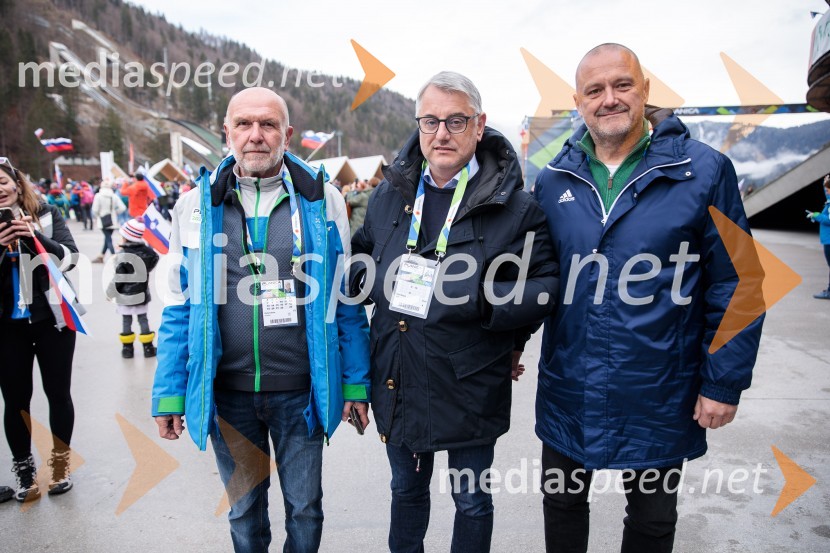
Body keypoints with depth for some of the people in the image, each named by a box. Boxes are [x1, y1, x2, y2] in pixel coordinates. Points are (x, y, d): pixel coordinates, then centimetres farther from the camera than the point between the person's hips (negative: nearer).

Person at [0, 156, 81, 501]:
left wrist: (35, 236, -23)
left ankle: (60, 464, 25)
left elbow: (69, 258, -9)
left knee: (58, 393, 8)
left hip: (51, 320, -1)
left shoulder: (47, 215, 0)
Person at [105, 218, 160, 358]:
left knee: (126, 321, 7)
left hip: (125, 296, -4)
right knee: (143, 319, 11)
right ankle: (148, 347, 13)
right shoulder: (147, 251, -7)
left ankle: (127, 348, 13)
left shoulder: (122, 255, -19)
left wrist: (110, 292, -2)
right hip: (142, 294, 4)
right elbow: (154, 259, 13)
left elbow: (118, 278, -16)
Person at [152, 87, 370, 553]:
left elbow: (346, 301, 0)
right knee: (244, 510, 20)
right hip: (226, 392, 2)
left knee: (305, 508, 16)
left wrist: (356, 384, -1)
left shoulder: (322, 201, -3)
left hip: (299, 392, -1)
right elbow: (181, 308, 4)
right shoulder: (197, 207, 0)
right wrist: (170, 393, 1)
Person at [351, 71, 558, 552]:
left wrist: (478, 297, -24)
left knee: (472, 501, 19)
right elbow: (360, 257, 16)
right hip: (398, 386, 4)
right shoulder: (390, 195, 2)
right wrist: (379, 281, -5)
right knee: (407, 490, 26)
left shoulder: (515, 206, -12)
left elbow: (545, 287, -11)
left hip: (471, 389, -4)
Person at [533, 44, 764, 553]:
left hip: (660, 395, -2)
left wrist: (724, 383, -8)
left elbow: (735, 288, -8)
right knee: (562, 501, 21)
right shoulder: (553, 180, -1)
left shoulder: (704, 171, -10)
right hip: (568, 390, 3)